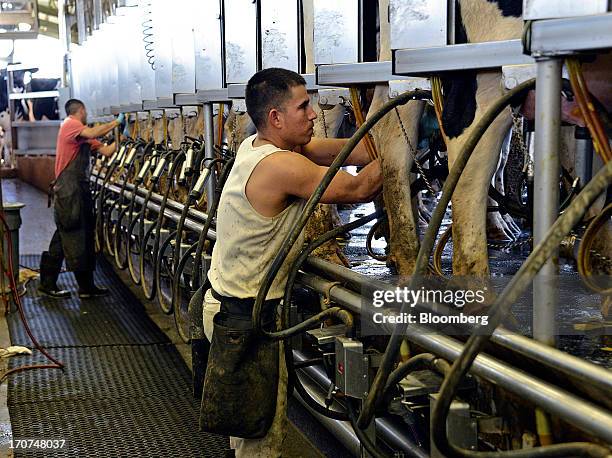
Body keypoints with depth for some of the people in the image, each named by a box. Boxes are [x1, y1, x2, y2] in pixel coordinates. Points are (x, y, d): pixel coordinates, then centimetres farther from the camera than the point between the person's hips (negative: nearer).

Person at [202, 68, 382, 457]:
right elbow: (358, 189, -17)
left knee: (248, 424, 23)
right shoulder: (281, 166, -25)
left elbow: (334, 149, 3)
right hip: (246, 315, -10)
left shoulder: (254, 146, 2)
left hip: (227, 302, 10)